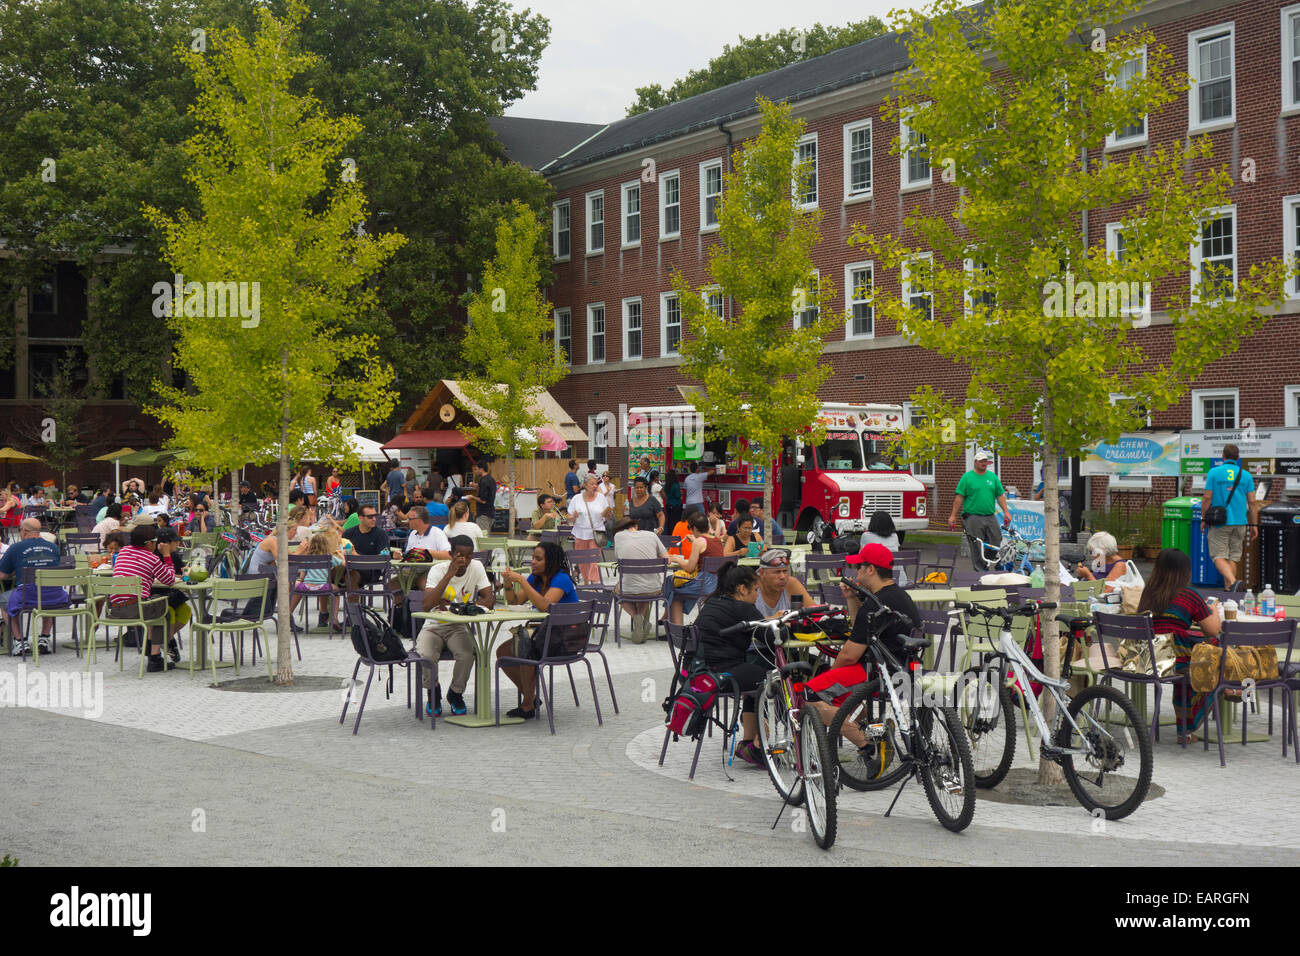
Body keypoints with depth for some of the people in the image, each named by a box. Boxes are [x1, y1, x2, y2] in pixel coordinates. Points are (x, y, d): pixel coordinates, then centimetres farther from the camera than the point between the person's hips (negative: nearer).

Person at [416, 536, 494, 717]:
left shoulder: (476, 567, -5)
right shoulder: (438, 570, -13)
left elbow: (489, 600, -12)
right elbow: (427, 605, -27)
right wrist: (450, 574, -30)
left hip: (459, 627, 1)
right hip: (433, 626, -1)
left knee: (467, 655, -30)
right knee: (426, 655, -31)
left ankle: (456, 693, 1)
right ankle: (433, 693, 2)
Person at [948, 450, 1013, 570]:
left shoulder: (993, 477, 14)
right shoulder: (967, 477, 1)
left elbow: (1000, 496, 15)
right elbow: (959, 497, -1)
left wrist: (1006, 512, 5)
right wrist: (953, 516, -5)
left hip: (990, 517, 4)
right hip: (973, 518, -4)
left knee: (996, 545, 1)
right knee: (977, 548, -4)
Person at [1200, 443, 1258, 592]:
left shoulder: (1214, 472, -3)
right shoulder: (1246, 475, 4)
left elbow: (1207, 497, -6)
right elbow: (1252, 502, 2)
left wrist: (1203, 519, 5)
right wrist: (1254, 525, 8)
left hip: (1219, 523, -3)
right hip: (1240, 523, 3)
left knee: (1219, 556, -2)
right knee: (1233, 557, 12)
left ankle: (1233, 582, -25)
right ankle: (1228, 589, 11)